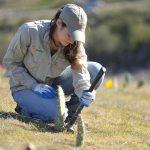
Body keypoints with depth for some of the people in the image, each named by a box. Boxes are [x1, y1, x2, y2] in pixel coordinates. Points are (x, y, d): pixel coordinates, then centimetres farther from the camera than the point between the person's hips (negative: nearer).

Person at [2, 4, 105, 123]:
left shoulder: (75, 45, -14)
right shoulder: (29, 32, -25)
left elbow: (80, 71, -23)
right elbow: (10, 62, -15)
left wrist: (84, 91, -47)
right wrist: (34, 86, -24)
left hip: (52, 84, 5)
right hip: (25, 86, -5)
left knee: (96, 69, -13)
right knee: (56, 113, -34)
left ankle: (70, 111, 0)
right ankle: (27, 109, -1)